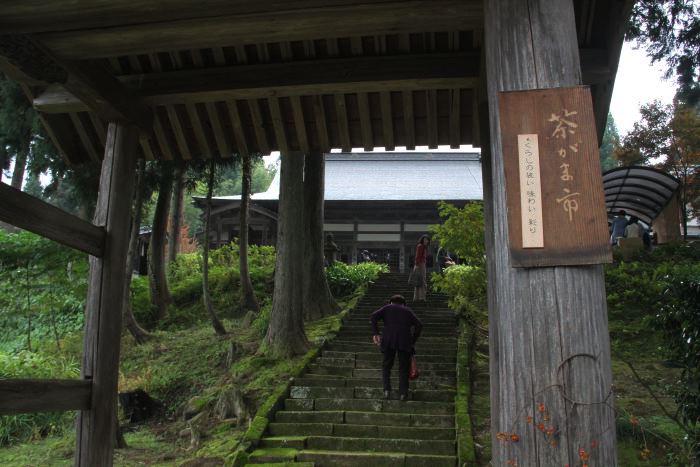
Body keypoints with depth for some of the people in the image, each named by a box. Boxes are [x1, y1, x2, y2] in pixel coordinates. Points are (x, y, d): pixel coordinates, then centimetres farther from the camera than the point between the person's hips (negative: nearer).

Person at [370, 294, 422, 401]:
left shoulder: (387, 307, 20)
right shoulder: (408, 311, 24)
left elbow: (374, 317, 2)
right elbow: (419, 325, 9)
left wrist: (375, 333, 1)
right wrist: (413, 341, 14)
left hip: (389, 340, -1)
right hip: (405, 340, 1)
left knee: (386, 365, 13)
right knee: (403, 367, 9)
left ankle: (387, 389, 1)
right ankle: (403, 393, 3)